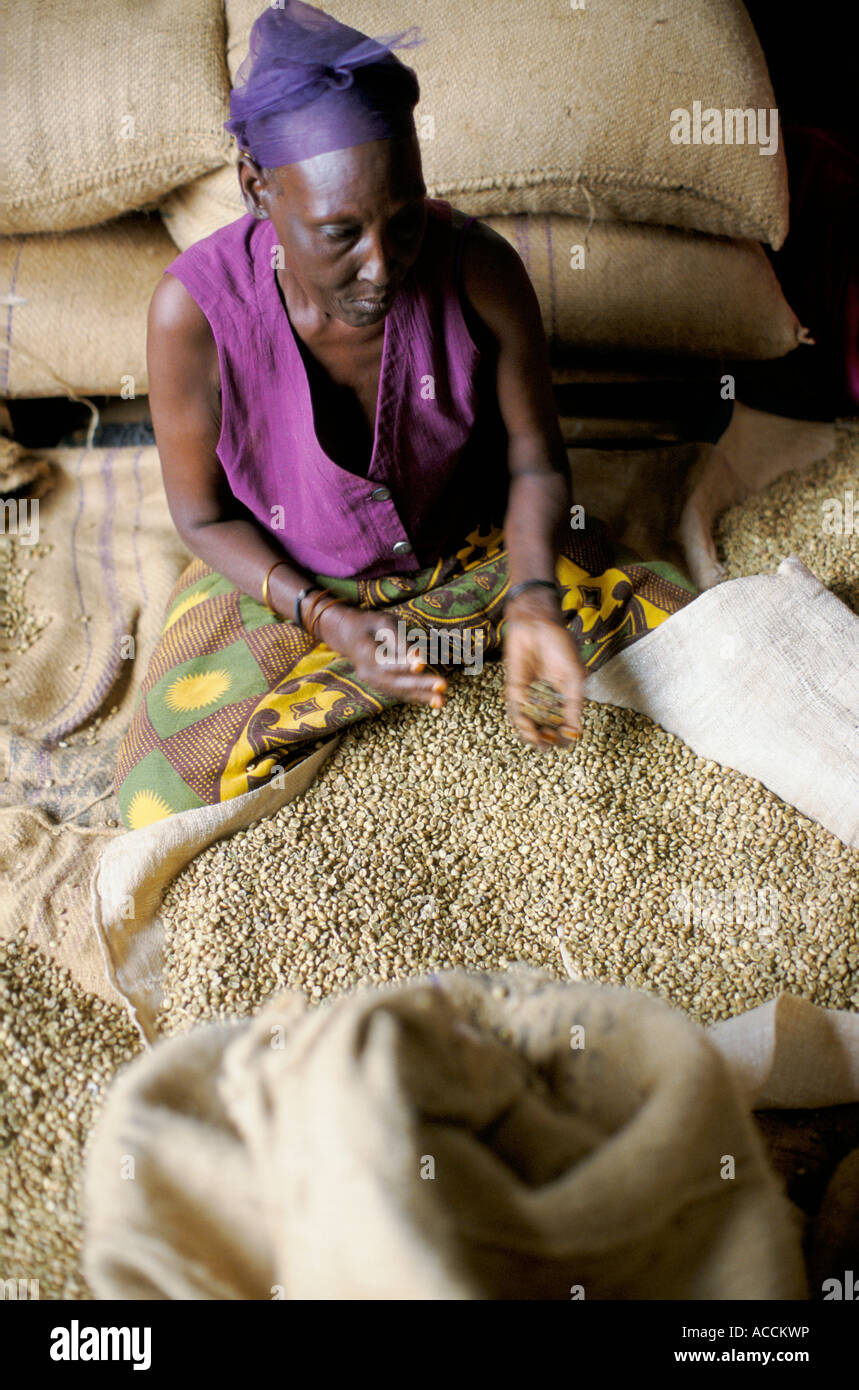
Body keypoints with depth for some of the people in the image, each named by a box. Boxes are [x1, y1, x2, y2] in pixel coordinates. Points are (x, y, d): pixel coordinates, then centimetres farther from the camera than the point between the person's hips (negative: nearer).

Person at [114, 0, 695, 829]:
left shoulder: (479, 270, -23)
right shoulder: (195, 309, -26)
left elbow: (535, 461, -10)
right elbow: (204, 515, -12)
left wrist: (532, 597, -29)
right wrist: (327, 621, -26)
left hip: (477, 550, 1)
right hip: (286, 578, 0)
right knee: (167, 804, -17)